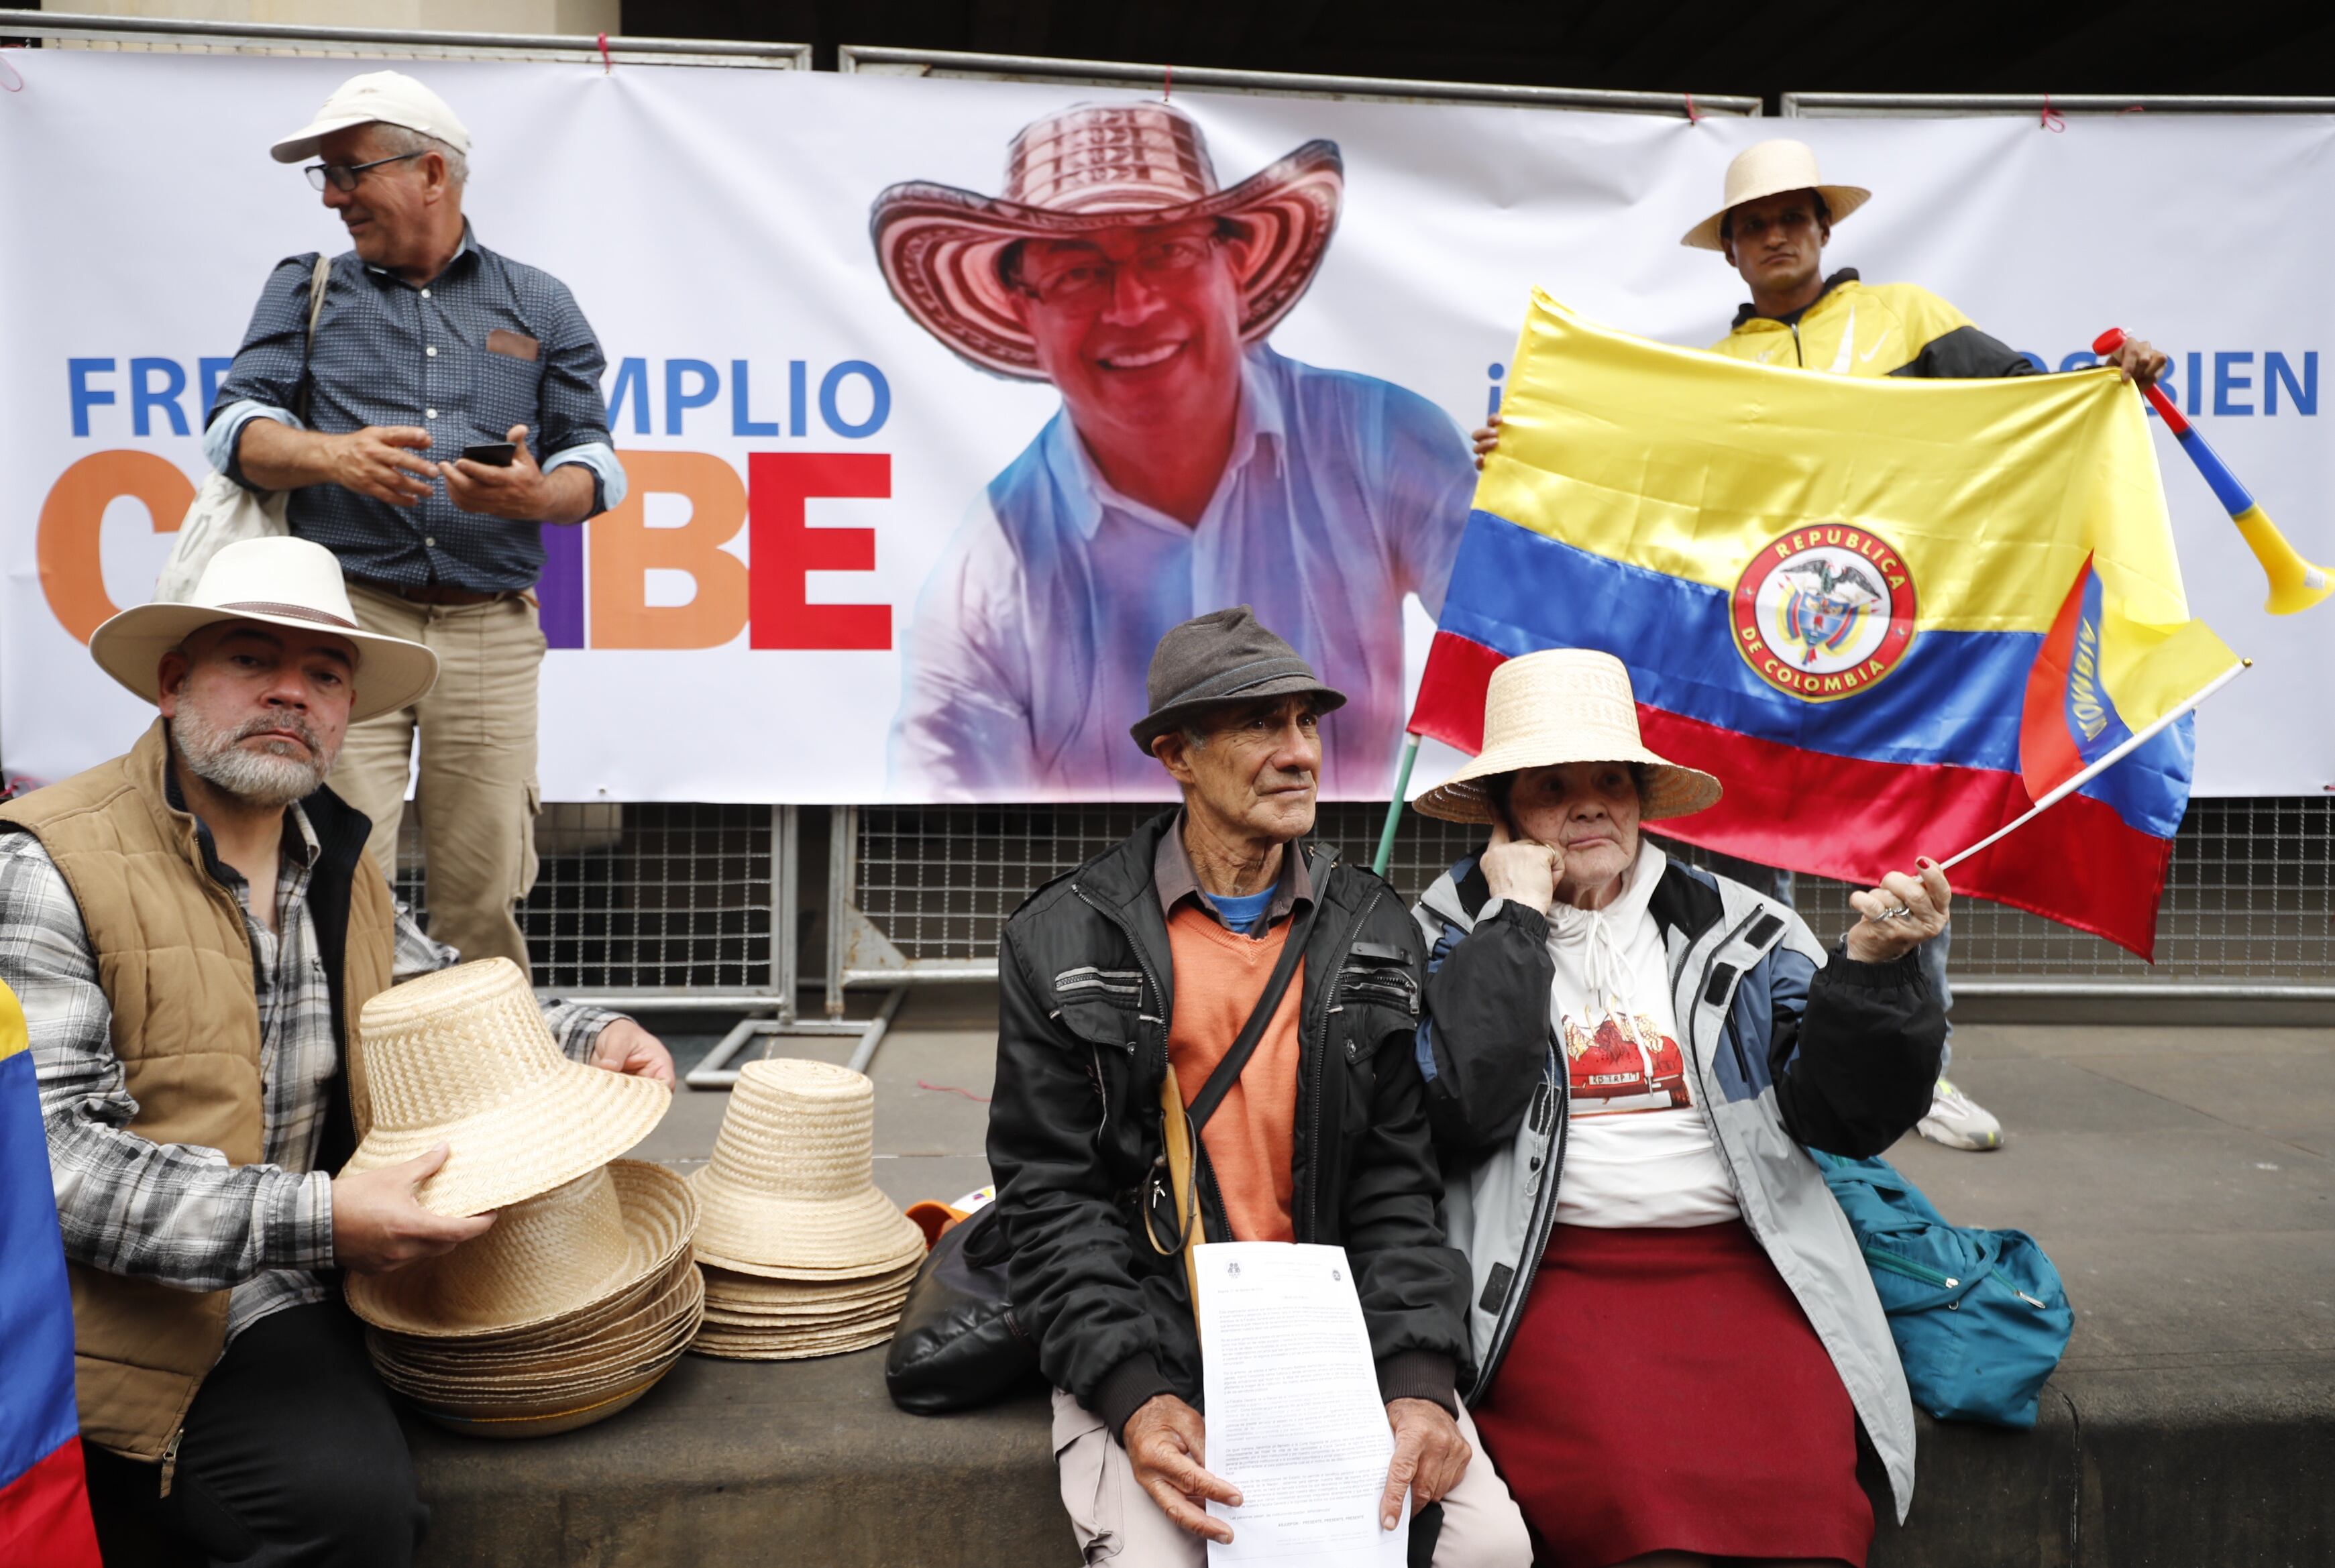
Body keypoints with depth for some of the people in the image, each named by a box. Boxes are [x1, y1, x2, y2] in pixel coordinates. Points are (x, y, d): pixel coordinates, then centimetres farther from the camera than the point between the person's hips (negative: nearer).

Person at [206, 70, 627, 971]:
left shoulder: (539, 306, 16)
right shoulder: (305, 289, 17)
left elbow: (592, 459, 9)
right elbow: (236, 431, 6)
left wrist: (537, 495, -14)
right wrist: (331, 456, -16)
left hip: (492, 631, 0)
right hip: (346, 619, 0)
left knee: (482, 894, 0)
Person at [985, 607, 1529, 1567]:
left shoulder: (1377, 937, 5)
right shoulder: (1064, 942, -3)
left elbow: (1396, 1188, 2)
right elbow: (1051, 1196, -5)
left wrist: (1420, 1379, -12)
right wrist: (1137, 1397, -18)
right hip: (1147, 1340, -2)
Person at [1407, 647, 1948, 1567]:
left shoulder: (1740, 930, 14)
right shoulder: (1454, 932, 7)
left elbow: (1842, 1115, 7)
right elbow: (1457, 1106, -11)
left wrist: (1872, 967, -9)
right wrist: (1516, 917, -6)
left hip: (1740, 1264, 3)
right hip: (1553, 1275, -2)